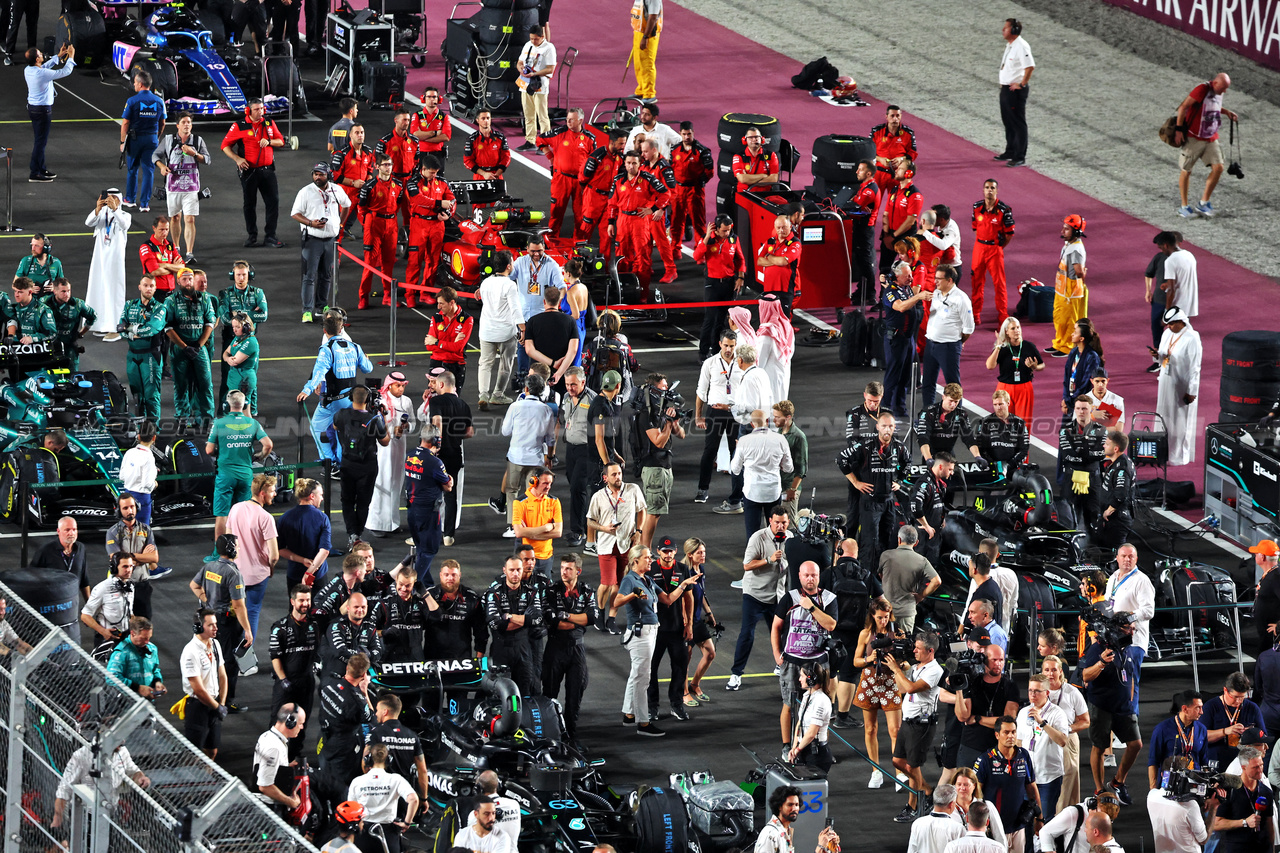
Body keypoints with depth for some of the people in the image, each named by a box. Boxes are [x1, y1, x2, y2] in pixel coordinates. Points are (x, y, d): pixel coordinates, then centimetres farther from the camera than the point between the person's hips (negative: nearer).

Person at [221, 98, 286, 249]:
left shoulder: (269, 123, 7)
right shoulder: (239, 126, -3)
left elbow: (281, 141, 12)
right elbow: (225, 145, 0)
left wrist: (269, 142, -9)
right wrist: (237, 159, -14)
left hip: (267, 170, 2)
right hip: (249, 171, -2)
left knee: (273, 202, -3)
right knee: (249, 204, 7)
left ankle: (270, 236, 3)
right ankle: (252, 236, 20)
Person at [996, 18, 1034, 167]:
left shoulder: (1021, 46, -20)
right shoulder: (1009, 45, 12)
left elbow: (1030, 66, -29)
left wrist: (1022, 84, -24)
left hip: (1016, 90, -11)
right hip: (1006, 88, 11)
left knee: (1018, 123, -5)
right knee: (1008, 121, 21)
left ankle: (1020, 157, -1)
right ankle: (1010, 152, 34)